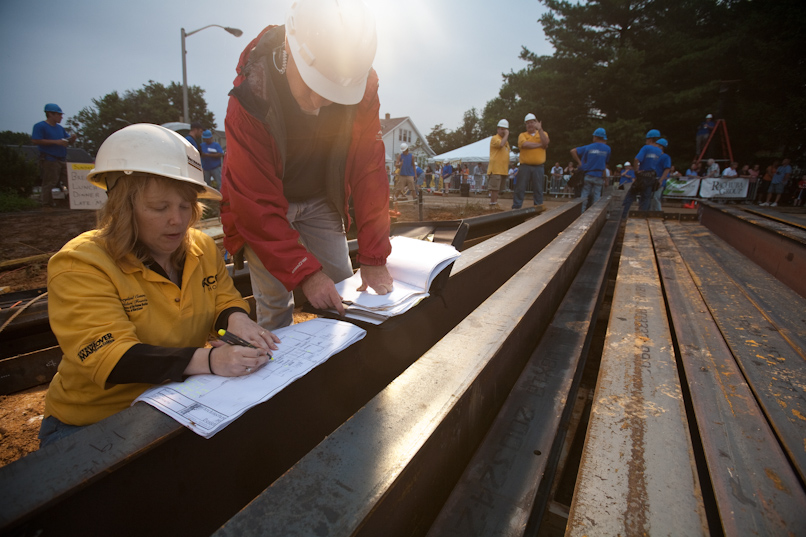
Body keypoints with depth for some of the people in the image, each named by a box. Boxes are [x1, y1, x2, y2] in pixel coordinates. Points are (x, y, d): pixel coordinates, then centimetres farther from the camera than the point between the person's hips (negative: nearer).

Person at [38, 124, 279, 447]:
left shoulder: (202, 248, -1)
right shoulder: (79, 266, -18)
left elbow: (225, 299, 7)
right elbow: (110, 358, -27)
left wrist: (236, 319, -19)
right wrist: (207, 360, -43)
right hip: (95, 424, -4)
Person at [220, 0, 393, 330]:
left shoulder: (362, 86, -18)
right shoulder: (251, 96, -28)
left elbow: (368, 172, -17)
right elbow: (257, 204, -26)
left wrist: (373, 258, -20)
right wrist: (305, 272, -33)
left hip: (320, 201, 3)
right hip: (263, 204, -2)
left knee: (344, 290, 1)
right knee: (275, 301, -6)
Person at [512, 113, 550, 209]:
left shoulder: (543, 134, 13)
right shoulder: (522, 135, 8)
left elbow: (546, 143, -8)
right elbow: (525, 144, -13)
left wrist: (539, 129, -9)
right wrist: (540, 145, -6)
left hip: (538, 167, 1)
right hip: (525, 166, -1)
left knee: (538, 189, 4)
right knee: (520, 188, -2)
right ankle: (516, 207, 3)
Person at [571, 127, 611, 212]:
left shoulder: (588, 147, 1)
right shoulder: (607, 148, 1)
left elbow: (573, 151, -1)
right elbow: (606, 162, 9)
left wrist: (579, 162, 2)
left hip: (588, 175, 0)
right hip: (599, 176, 0)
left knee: (584, 195, 5)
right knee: (597, 196, 4)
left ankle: (582, 213, 5)